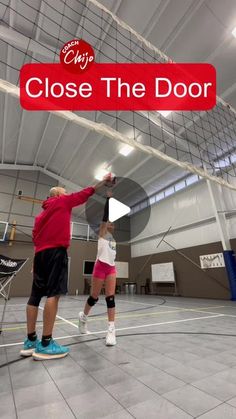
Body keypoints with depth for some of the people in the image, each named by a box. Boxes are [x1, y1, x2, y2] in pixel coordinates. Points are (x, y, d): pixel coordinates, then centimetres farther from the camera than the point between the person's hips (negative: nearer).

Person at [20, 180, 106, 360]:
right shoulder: (63, 201, 7)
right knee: (54, 294, -9)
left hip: (40, 253, 9)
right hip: (56, 251, -8)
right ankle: (45, 344, -7)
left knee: (36, 295, 8)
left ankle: (31, 341, 16)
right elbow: (86, 193, 8)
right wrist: (104, 181, 17)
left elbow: (36, 236, 21)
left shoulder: (41, 213, 26)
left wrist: (41, 252, 21)